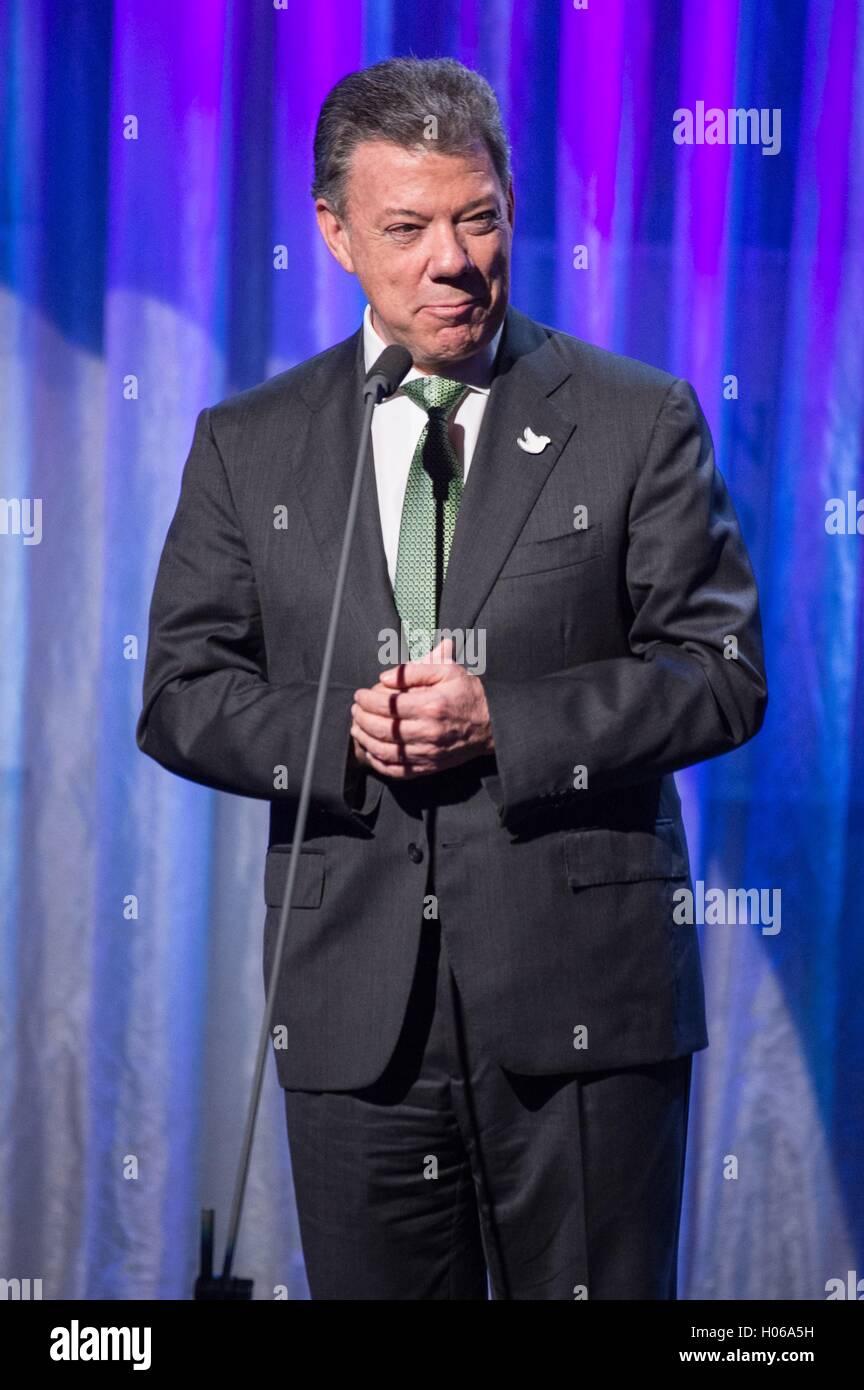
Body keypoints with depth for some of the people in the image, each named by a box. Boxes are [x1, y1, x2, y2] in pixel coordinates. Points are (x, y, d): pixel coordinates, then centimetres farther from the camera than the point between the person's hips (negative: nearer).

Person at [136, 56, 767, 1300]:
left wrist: (504, 721, -15)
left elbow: (721, 673, -2)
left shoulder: (640, 422, 2)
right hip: (356, 1004, 2)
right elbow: (180, 694, 7)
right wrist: (335, 733, -13)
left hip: (583, 1000, -2)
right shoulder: (249, 447, 9)